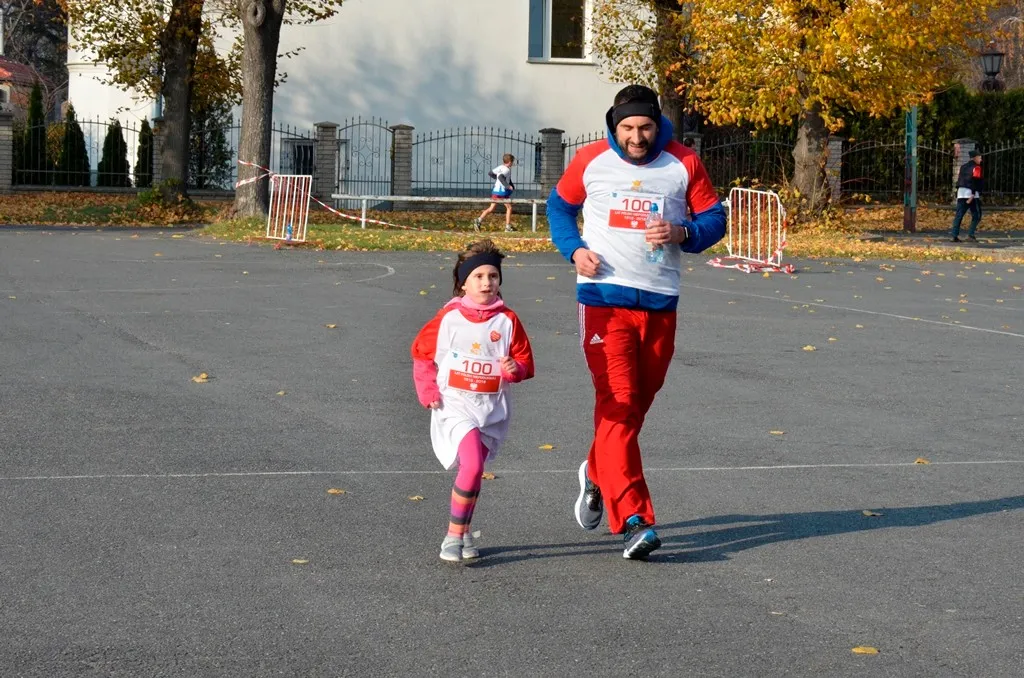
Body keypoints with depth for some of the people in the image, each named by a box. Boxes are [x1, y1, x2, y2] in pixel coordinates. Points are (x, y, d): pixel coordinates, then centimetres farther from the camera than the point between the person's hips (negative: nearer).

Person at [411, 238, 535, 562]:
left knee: (472, 470, 6)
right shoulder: (448, 317, -2)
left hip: (493, 410, 3)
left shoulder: (507, 321, 1)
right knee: (472, 465, -20)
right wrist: (428, 391, -1)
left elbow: (524, 362, 6)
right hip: (455, 405, -3)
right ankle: (454, 536, -11)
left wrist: (514, 368, -17)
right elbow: (422, 353, 9)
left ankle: (461, 533, 24)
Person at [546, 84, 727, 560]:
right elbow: (559, 206, 16)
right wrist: (574, 249, -2)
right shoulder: (591, 160, 3)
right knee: (617, 403, -13)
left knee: (638, 402, 13)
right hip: (604, 296, -2)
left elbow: (714, 218, 7)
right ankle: (632, 518, -18)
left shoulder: (683, 164, 3)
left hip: (660, 301, 2)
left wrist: (682, 233, -14)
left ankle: (597, 473, 41)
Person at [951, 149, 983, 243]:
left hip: (961, 193, 7)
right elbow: (975, 182, -15)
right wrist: (972, 195, -20)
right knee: (976, 216, 3)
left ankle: (955, 236, -3)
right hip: (971, 194, -7)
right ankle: (970, 235, -6)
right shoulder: (976, 168, -5)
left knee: (959, 215, 3)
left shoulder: (963, 167, 18)